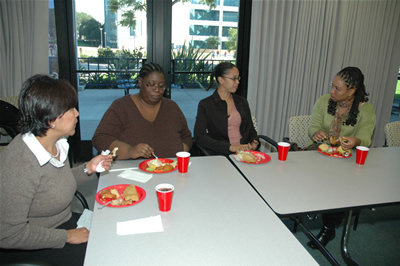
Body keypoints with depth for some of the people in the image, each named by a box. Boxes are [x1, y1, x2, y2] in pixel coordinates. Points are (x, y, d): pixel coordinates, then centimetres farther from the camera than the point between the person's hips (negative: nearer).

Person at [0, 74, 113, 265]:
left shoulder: (57, 143, -4)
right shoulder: (19, 163, -30)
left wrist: (88, 169, -3)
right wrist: (66, 236, -20)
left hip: (64, 221, 8)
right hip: (27, 248, -7)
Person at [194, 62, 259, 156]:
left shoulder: (242, 102, 18)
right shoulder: (205, 104, 2)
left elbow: (251, 129, 25)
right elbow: (199, 137, -8)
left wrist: (254, 142, 0)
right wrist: (230, 147, -16)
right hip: (220, 155, -4)